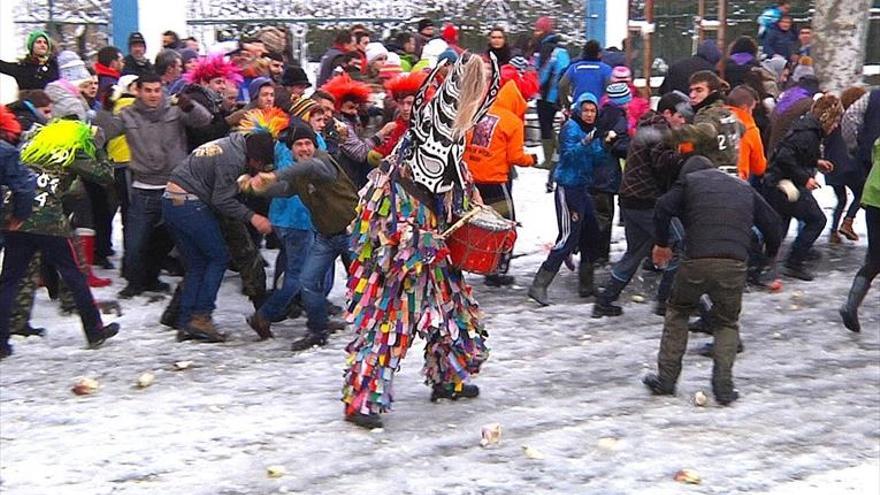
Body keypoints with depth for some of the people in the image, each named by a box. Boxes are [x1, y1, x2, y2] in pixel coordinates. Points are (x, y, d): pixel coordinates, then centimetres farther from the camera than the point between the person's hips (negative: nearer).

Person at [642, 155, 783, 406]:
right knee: (727, 323, 19)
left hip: (696, 261, -2)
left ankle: (666, 379, 18)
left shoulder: (689, 181, 16)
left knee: (677, 311, 20)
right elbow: (772, 223, 25)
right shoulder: (744, 188, 27)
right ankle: (723, 387, 6)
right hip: (735, 264, 2)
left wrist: (660, 243, 13)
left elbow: (663, 208, 1)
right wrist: (770, 255, 36)